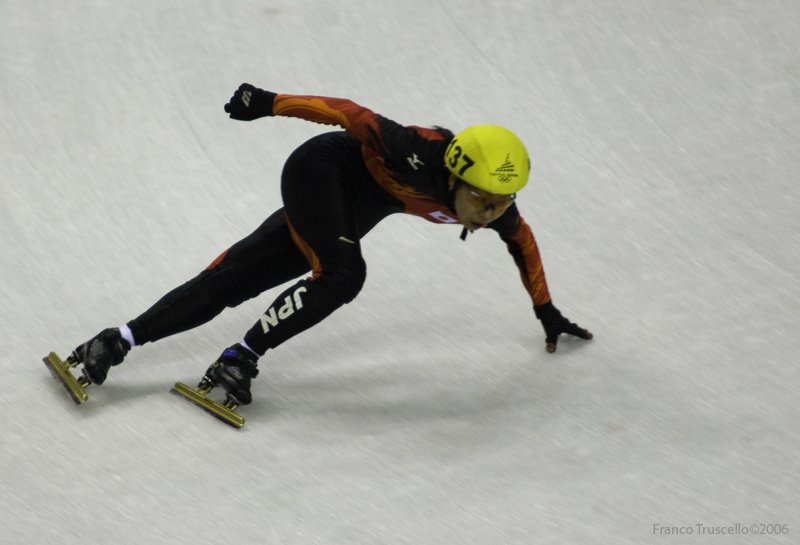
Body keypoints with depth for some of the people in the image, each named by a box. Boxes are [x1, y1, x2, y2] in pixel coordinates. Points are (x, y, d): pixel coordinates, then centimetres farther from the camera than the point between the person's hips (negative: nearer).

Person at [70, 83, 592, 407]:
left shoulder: (499, 207, -15)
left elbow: (523, 241, 6)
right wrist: (269, 102, -31)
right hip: (321, 171, -6)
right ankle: (238, 359, -19)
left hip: (349, 213, 6)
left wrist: (546, 311, 16)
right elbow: (349, 113, -31)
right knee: (342, 273, -29)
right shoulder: (420, 155, -35)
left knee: (230, 282, 0)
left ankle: (119, 341, 0)